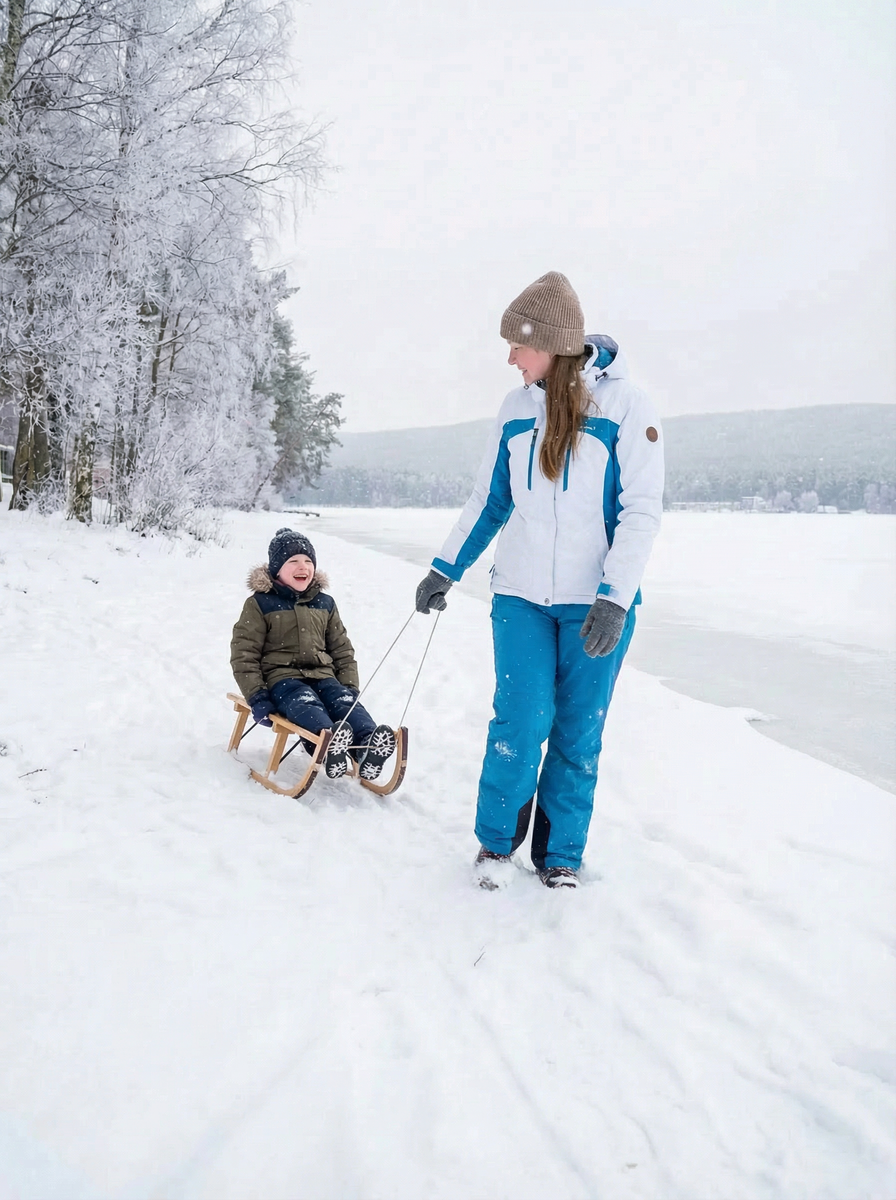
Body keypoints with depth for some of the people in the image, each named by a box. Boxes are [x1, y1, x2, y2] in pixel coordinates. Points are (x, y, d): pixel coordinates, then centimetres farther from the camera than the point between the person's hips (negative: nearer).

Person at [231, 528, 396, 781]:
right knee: (305, 703, -36)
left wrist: (350, 687, 7)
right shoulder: (261, 604, 1)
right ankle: (329, 742, -67)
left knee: (345, 702, -27)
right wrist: (257, 698, -11)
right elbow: (244, 655, -1)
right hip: (281, 677, -4)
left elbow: (342, 650, 21)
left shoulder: (324, 603, 16)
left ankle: (368, 746, -55)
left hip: (322, 675, 4)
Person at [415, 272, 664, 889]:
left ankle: (560, 854, 22)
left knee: (578, 734, 4)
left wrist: (615, 598, -17)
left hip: (597, 603, -2)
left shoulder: (624, 403, -8)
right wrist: (445, 570, 12)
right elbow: (490, 501, 15)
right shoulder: (517, 408, 6)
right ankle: (497, 841, 16)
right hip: (521, 596, 3)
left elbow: (642, 509, -10)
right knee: (521, 722, -5)